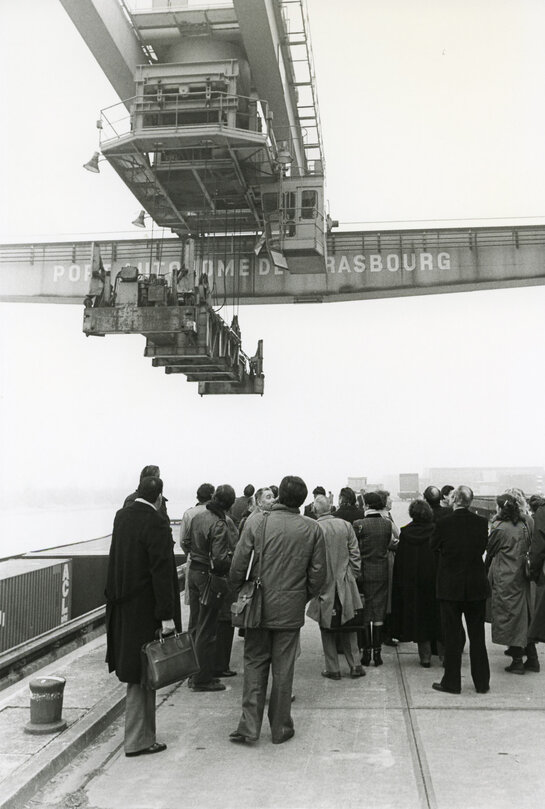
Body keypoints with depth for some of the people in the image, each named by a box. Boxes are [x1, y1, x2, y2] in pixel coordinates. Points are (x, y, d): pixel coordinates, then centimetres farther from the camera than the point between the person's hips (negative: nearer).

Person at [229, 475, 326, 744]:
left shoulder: (257, 523, -9)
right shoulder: (312, 529, -5)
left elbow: (238, 565, -8)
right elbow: (318, 573, -2)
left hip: (258, 607, 0)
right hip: (291, 610, 1)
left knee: (255, 664, 11)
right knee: (283, 669, 10)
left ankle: (249, 726, 10)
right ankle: (280, 728, 19)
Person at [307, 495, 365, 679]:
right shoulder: (346, 525, -3)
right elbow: (355, 554, 1)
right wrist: (353, 576, 11)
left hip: (324, 586, -3)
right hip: (345, 585, 3)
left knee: (327, 629, 9)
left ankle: (333, 669, 13)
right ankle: (355, 665, 15)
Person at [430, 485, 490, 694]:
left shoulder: (443, 524, -15)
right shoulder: (481, 522, -7)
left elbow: (432, 546, 0)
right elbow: (483, 548, 6)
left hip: (450, 587, -3)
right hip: (477, 587, 3)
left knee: (451, 636, 7)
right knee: (477, 636, 13)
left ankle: (452, 682, 13)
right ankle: (482, 683, 20)